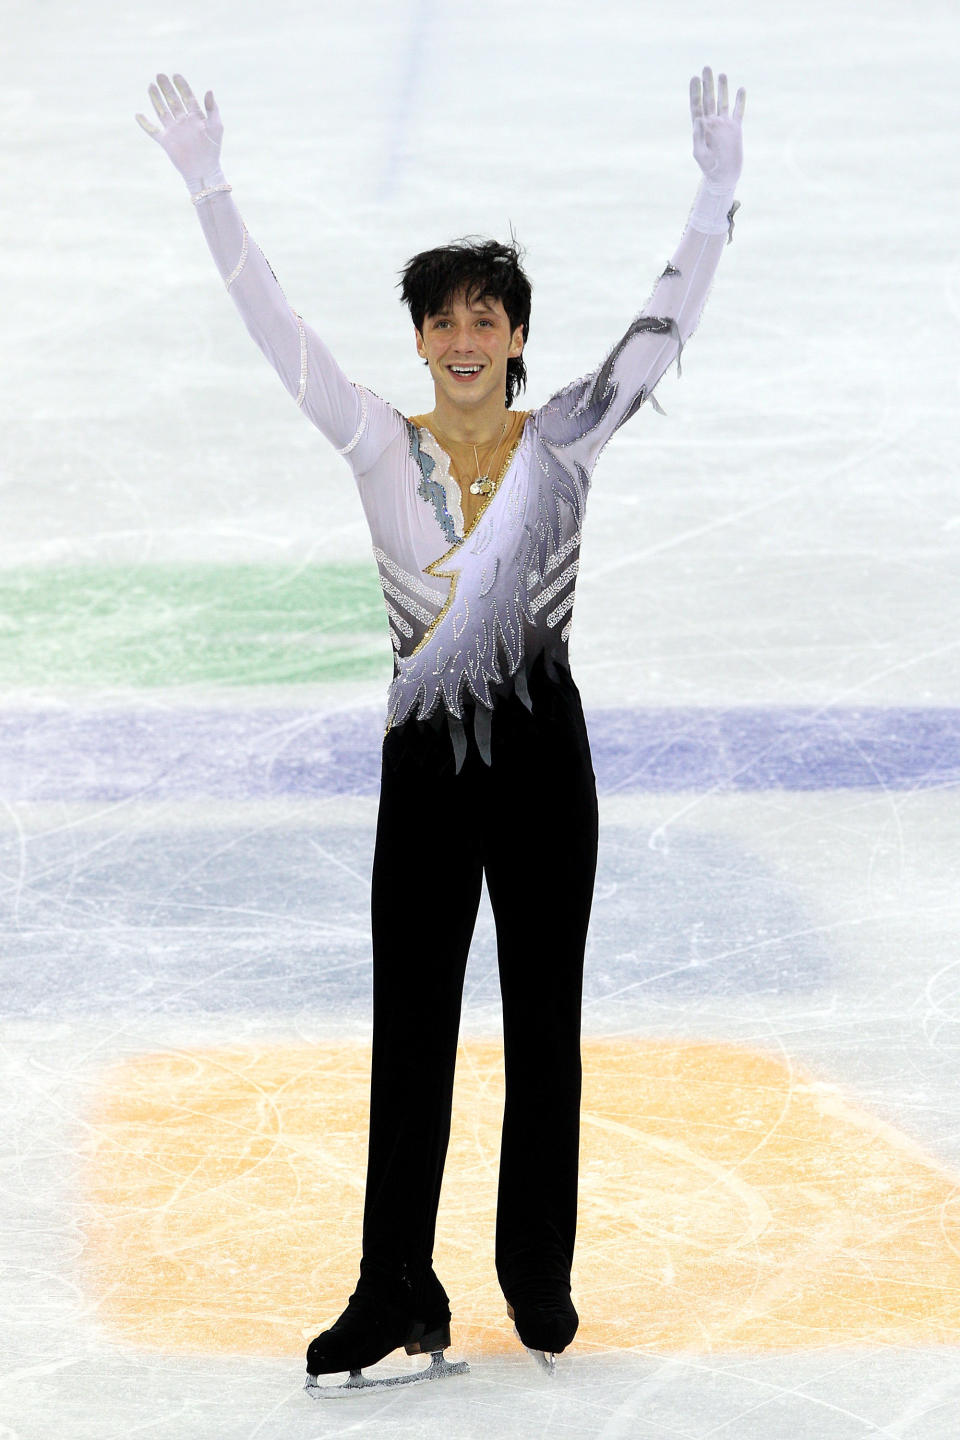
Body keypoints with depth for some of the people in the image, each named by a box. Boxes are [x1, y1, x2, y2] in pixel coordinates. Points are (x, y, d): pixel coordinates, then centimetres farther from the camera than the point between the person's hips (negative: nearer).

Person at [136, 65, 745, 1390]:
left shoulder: (566, 438, -1)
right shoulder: (384, 448, -1)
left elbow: (670, 320, -6)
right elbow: (273, 326, -6)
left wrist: (720, 184, -15)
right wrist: (208, 187, -14)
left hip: (544, 751, 0)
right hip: (428, 758, 0)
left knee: (546, 1023, 9)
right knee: (412, 1031, 1)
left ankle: (539, 1278, 21)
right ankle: (397, 1297, 4)